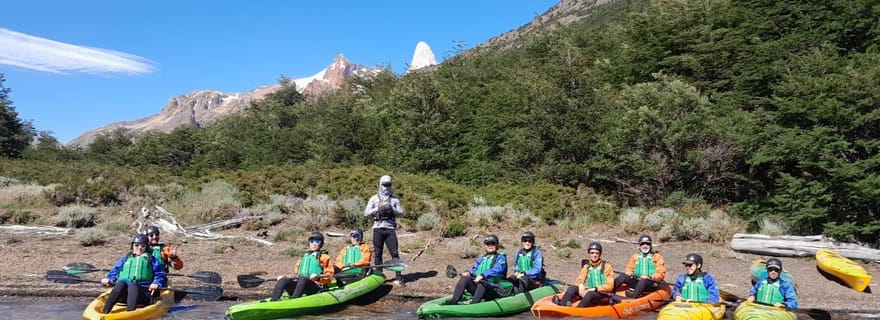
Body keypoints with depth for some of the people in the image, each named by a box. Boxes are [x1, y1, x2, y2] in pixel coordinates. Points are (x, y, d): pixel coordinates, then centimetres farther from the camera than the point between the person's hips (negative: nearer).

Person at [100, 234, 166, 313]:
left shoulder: (151, 259, 22)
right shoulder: (125, 259, 28)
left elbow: (160, 275, 11)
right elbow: (114, 271, 19)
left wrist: (156, 284, -9)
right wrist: (108, 279, -3)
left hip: (143, 292, -2)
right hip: (123, 294, 2)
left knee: (133, 285, -34)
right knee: (120, 284, -31)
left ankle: (130, 314, -60)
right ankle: (104, 313, -49)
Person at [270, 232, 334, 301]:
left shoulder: (324, 257, 15)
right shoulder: (303, 257, 31)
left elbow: (328, 274, 3)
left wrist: (318, 277, -16)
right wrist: (286, 276, 11)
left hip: (315, 286, -5)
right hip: (299, 285, 5)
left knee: (303, 278, -36)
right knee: (283, 281, -21)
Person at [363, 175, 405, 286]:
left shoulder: (395, 199, 10)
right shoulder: (374, 198, 8)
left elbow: (401, 213, 6)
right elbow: (366, 213, 2)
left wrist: (392, 209, -12)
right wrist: (378, 208, -11)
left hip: (390, 228, 0)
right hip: (378, 228, 0)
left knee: (394, 253, -4)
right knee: (377, 254, 3)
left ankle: (399, 278, -2)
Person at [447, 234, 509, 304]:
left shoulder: (500, 257, 5)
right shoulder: (480, 259, 24)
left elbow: (496, 270, -14)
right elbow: (474, 269, 12)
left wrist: (483, 275, -31)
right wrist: (469, 272, -13)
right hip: (477, 288, 5)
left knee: (482, 283, -36)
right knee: (464, 278, -18)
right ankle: (454, 301, -29)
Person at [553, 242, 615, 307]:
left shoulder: (606, 266, -1)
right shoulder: (586, 267, 13)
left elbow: (609, 286, -8)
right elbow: (579, 281, 7)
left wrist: (594, 289, -20)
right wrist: (580, 286, -17)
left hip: (603, 294, -5)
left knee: (589, 294, -36)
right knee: (572, 288, -19)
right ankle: (561, 305, -43)